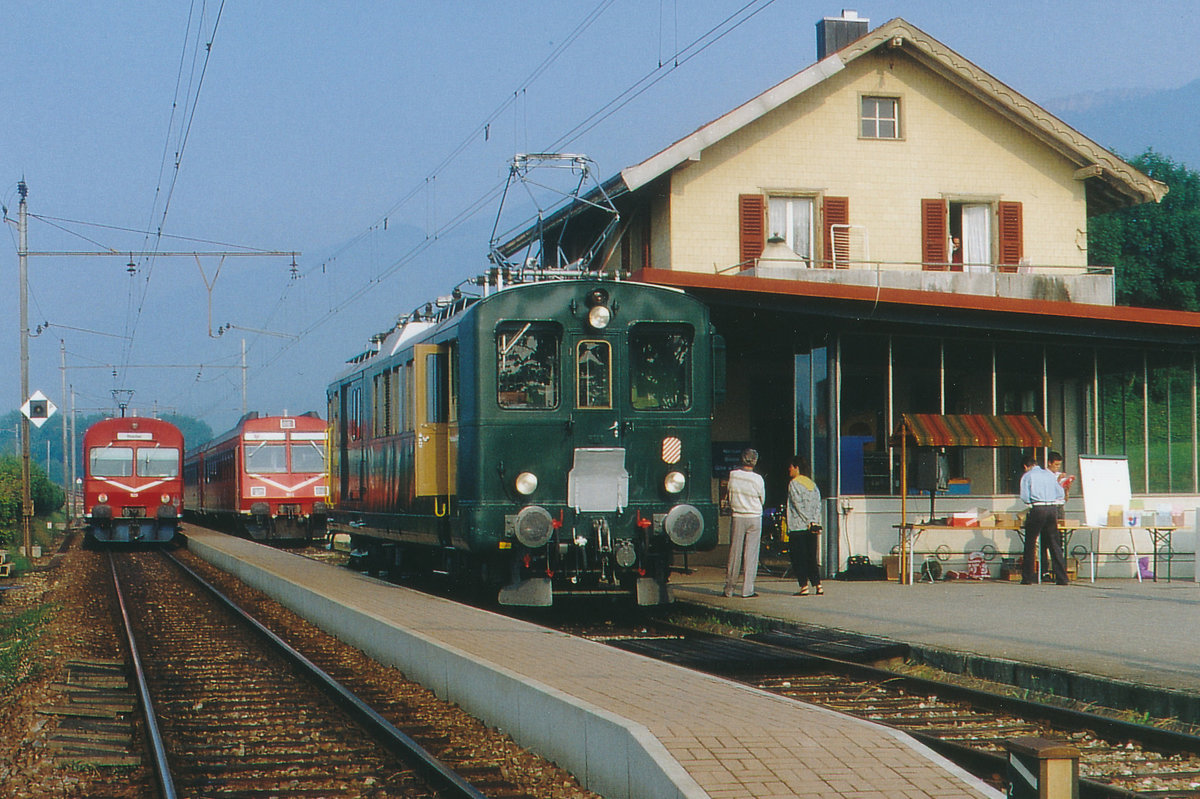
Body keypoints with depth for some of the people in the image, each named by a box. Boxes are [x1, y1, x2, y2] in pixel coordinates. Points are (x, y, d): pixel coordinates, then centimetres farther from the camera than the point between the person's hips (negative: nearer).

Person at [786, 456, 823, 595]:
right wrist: (815, 522, -2)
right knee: (811, 557, 11)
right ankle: (818, 585, 4)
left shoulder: (793, 484, -6)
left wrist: (809, 522, -10)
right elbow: (818, 505, 5)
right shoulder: (812, 484, 14)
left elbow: (798, 505, -12)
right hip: (813, 528, 6)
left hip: (798, 528, -6)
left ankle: (804, 586, -8)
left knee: (798, 558, -2)